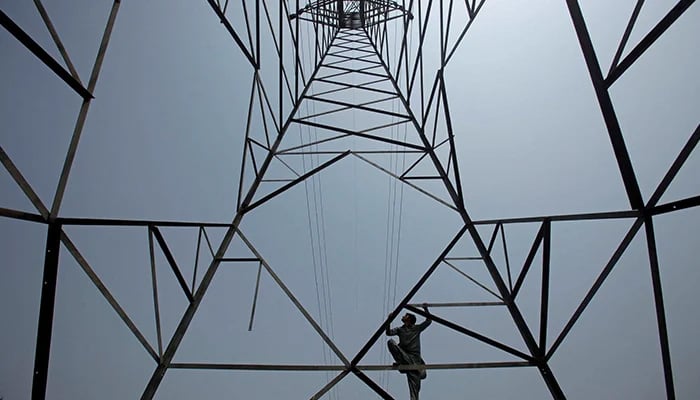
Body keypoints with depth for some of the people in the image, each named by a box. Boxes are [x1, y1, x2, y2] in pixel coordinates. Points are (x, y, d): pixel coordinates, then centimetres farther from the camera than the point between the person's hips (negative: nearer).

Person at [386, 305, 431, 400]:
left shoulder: (417, 328, 13)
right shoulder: (400, 329, 18)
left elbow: (428, 321, 9)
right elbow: (388, 332, 5)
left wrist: (426, 309, -2)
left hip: (414, 358, -1)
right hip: (403, 356, 1)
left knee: (415, 384, -10)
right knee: (390, 342, -23)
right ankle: (400, 363, -20)